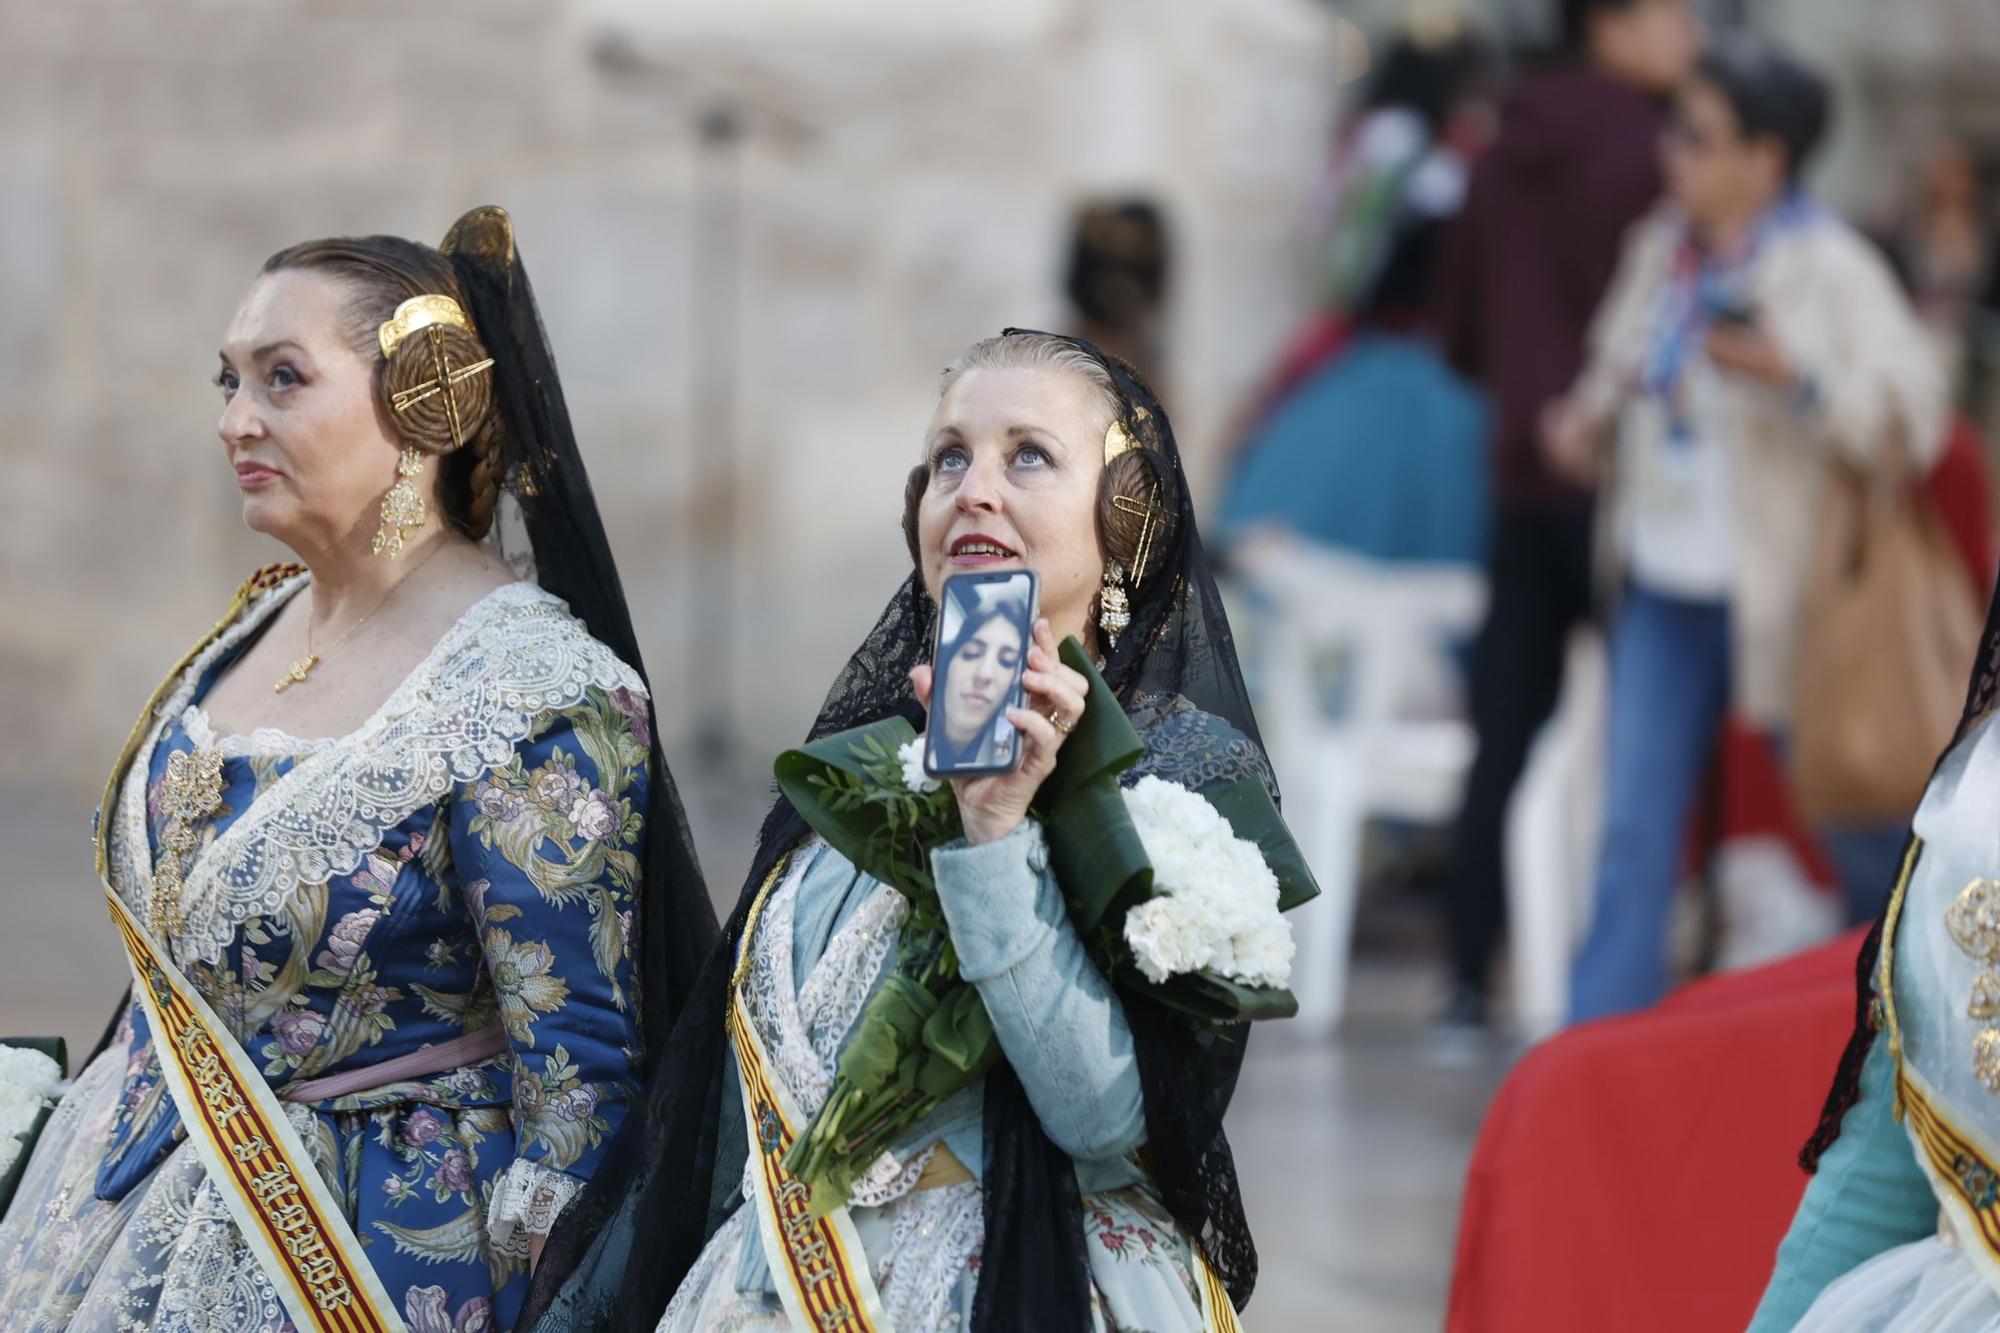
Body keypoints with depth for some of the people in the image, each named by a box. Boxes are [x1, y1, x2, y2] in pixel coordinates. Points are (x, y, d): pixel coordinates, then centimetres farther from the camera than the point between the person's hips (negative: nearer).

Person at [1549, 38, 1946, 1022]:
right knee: (1633, 833, 0)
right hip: (1663, 587, 5)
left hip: (1774, 598, -5)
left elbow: (1909, 422, -19)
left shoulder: (1833, 272, -12)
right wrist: (1589, 417, 4)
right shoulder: (1661, 250, 8)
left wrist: (1793, 376, -33)